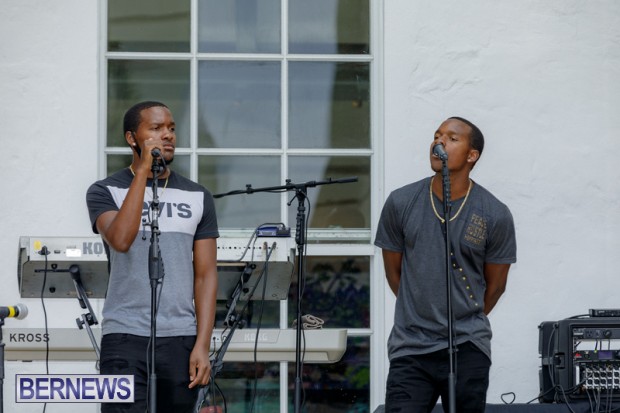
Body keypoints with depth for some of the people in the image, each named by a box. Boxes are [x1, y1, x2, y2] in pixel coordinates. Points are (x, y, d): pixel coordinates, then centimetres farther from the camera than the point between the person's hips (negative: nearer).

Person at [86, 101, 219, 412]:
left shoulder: (198, 197, 10)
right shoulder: (105, 192, 2)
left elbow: (206, 275, 7)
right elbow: (121, 240, -18)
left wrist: (202, 345, -3)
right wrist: (142, 171, -14)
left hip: (181, 340, 3)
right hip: (125, 339, -3)